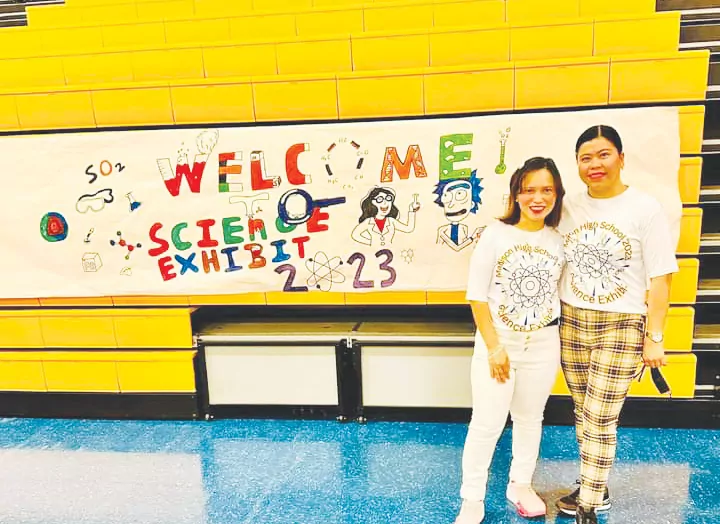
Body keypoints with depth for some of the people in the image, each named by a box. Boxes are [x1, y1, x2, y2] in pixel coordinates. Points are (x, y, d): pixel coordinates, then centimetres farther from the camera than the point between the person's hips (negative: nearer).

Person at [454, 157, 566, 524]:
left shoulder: (559, 241, 0)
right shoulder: (496, 234, -10)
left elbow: (559, 292, 9)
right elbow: (477, 296, -10)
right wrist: (494, 347, -13)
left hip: (543, 345, 4)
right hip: (497, 341, -3)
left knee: (530, 418, 17)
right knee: (487, 423, 0)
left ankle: (520, 485, 37)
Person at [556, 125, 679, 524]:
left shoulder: (645, 209, -9)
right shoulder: (568, 207, 2)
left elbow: (660, 279, -8)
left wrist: (654, 338, -9)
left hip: (622, 327, -4)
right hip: (571, 324, 4)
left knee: (599, 418, -2)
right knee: (583, 413, 15)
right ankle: (594, 489, 34)